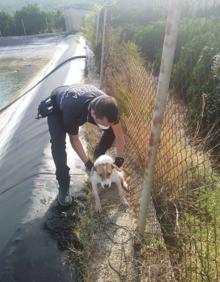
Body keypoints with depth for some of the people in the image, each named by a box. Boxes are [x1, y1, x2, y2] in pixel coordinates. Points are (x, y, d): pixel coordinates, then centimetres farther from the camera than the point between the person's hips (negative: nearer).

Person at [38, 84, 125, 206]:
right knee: (58, 141, -28)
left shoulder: (108, 106, -35)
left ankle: (99, 157, 18)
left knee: (112, 130, -9)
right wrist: (87, 163, -26)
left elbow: (119, 135, -19)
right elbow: (74, 139, -26)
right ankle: (64, 185, -9)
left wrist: (119, 158, -24)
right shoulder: (72, 111, -45)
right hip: (57, 106, -3)